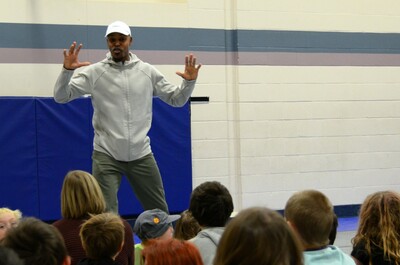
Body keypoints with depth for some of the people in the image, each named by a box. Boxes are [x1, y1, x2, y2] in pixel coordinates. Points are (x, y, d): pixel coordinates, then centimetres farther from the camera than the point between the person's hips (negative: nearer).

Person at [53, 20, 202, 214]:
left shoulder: (147, 71, 4)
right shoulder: (94, 72, -2)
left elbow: (176, 99, 12)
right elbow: (61, 97, -5)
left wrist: (189, 82, -8)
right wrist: (67, 70, -22)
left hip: (141, 155, 3)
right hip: (106, 155, -2)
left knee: (160, 211, 10)